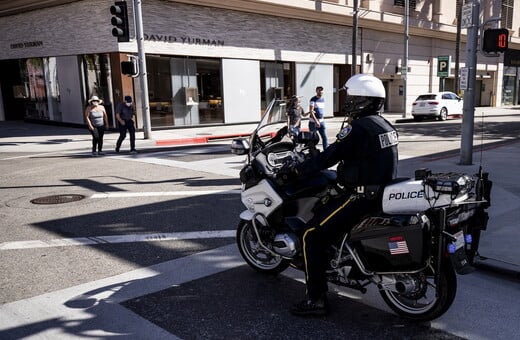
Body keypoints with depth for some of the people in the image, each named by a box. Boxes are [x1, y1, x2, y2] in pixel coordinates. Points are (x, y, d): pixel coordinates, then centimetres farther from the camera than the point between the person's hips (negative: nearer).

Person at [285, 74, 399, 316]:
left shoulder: (358, 128, -19)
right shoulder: (384, 125, 11)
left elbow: (330, 156, -20)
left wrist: (297, 169, -9)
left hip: (362, 197, -10)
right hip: (381, 192, 10)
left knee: (312, 235, -7)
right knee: (324, 209, 30)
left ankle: (316, 299, -5)